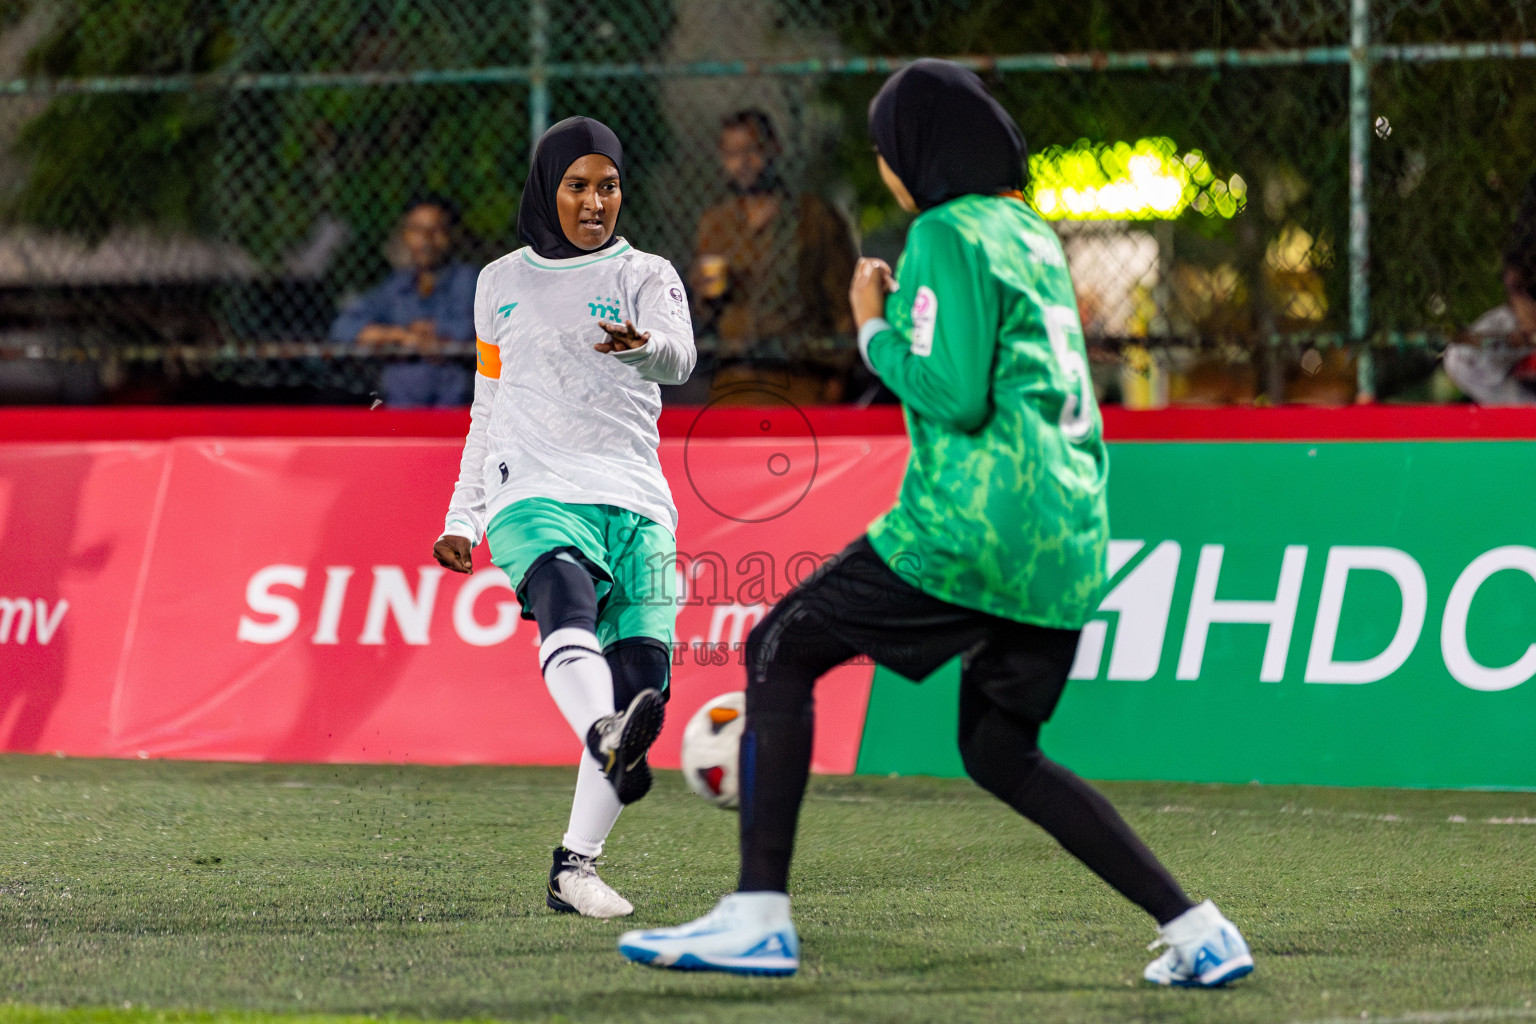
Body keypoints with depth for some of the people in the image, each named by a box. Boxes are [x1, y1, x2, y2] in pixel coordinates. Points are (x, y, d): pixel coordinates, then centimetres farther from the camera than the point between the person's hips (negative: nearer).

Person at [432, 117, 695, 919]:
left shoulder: (646, 276, 11)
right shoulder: (502, 284, 18)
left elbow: (679, 356, -11)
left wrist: (643, 344, -35)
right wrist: (461, 516, 23)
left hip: (634, 503, 1)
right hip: (533, 494, -1)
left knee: (642, 682, -13)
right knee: (567, 604, -34)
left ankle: (574, 866, -5)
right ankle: (606, 738, -63)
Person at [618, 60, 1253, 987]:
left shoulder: (949, 235, -7)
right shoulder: (1034, 235, 20)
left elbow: (954, 395, -15)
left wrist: (877, 332, -1)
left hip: (974, 527, -9)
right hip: (1067, 543, 9)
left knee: (780, 652, -1)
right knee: (999, 752, 19)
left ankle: (759, 915, -12)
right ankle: (1195, 930, 10)